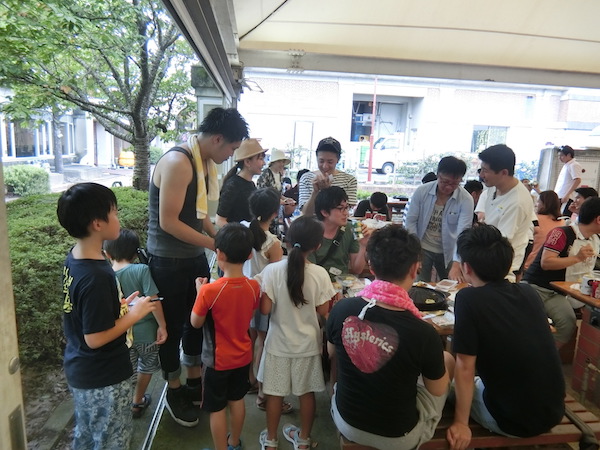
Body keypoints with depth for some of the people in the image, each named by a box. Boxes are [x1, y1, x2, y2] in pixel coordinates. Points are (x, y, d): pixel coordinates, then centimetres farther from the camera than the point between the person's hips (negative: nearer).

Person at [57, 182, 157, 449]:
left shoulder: (74, 259, -4)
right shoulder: (97, 276, -32)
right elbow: (96, 338, -27)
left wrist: (119, 306, 3)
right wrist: (134, 314, -17)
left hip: (79, 370, 8)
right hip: (103, 379, -8)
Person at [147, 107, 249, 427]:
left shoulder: (205, 162, 5)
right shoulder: (178, 162, -23)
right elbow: (168, 222, -24)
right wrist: (214, 244, -21)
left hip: (195, 257, 8)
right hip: (168, 261, -8)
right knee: (173, 326, 10)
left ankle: (194, 381, 40)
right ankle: (174, 391, 32)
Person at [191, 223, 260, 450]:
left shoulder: (210, 290, -28)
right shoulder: (254, 286, -14)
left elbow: (196, 323, -13)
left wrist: (200, 292, -3)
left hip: (218, 360, -5)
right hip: (243, 356, 5)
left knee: (217, 408, 15)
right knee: (237, 400, 24)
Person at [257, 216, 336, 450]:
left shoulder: (271, 270, -19)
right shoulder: (320, 273, -16)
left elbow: (265, 309, -15)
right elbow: (323, 311, -8)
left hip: (279, 342, -1)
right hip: (308, 343, 1)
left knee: (275, 393, 17)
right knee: (307, 392, 20)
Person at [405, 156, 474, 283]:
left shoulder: (466, 200, -14)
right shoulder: (421, 191, -11)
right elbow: (410, 221, -5)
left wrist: (456, 265, -28)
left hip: (448, 253, 0)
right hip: (422, 248, 0)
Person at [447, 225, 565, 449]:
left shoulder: (469, 298, -21)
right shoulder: (528, 292, -2)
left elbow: (465, 369, -17)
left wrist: (461, 423, -7)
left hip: (514, 421, -6)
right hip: (553, 412, 6)